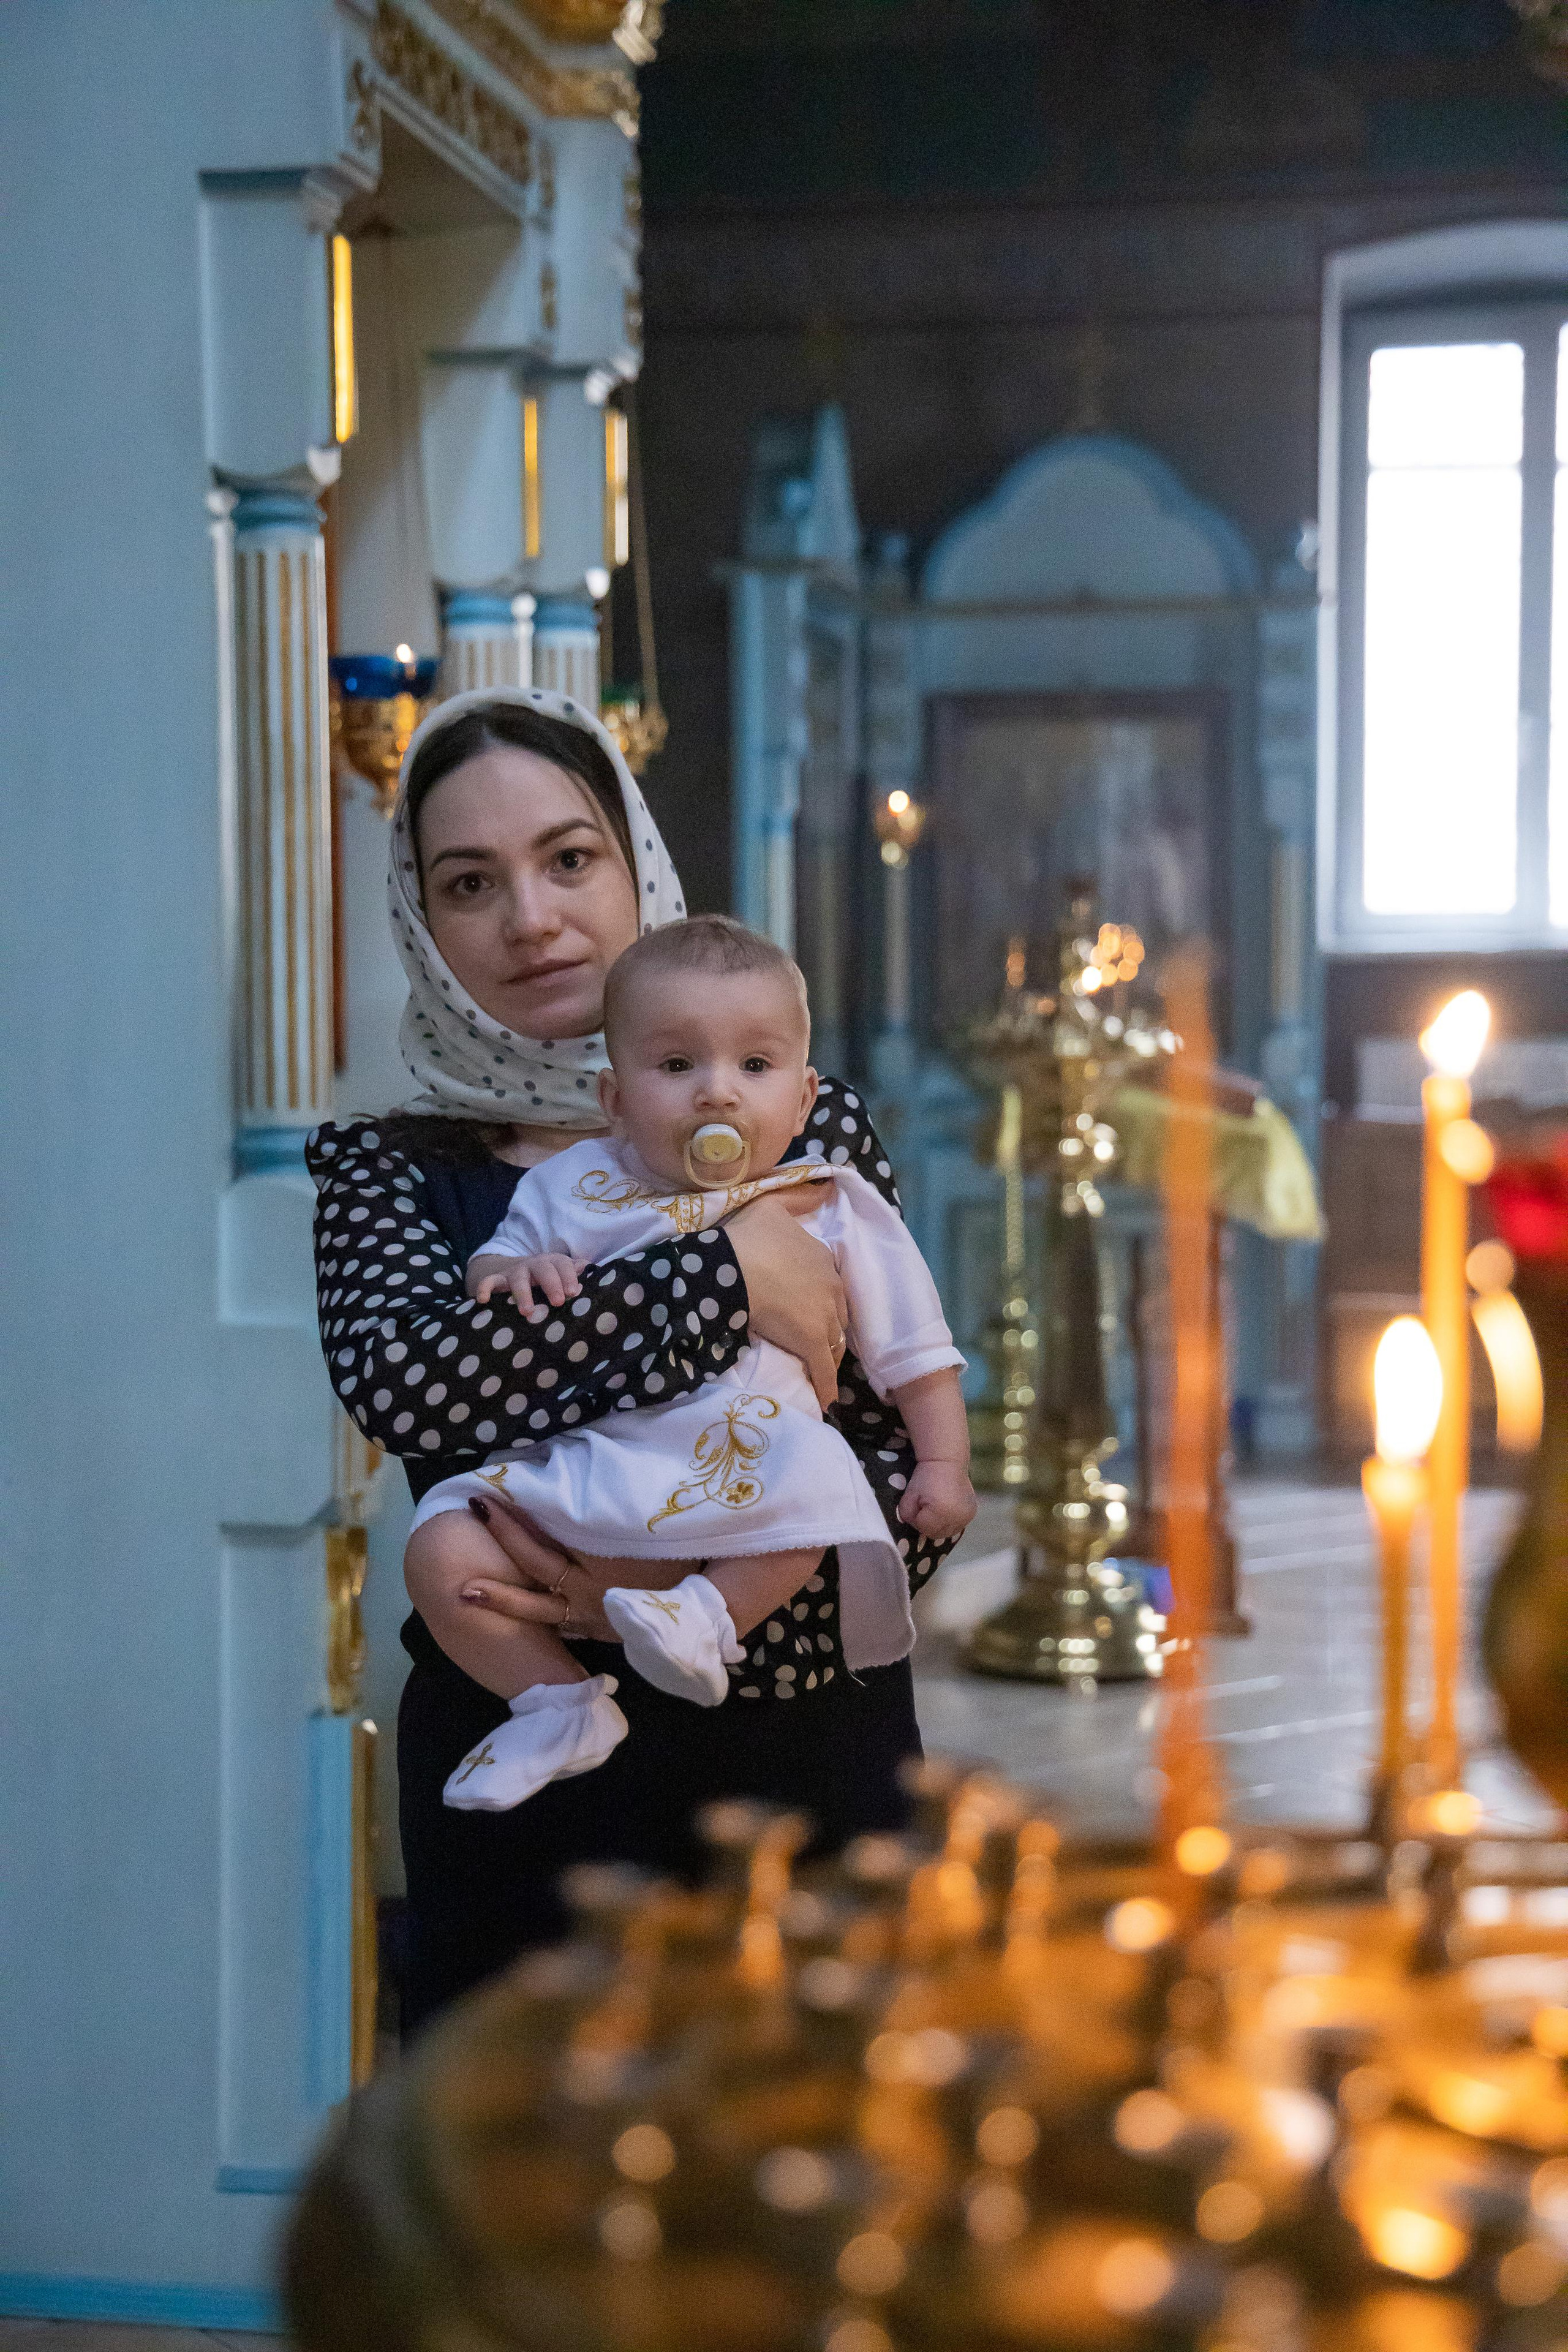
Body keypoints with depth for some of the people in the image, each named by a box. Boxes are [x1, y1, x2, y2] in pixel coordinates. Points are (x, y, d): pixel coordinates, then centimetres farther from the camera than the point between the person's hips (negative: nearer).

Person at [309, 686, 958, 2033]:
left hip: (813, 1763, 1)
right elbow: (404, 1375, -18)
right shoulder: (385, 1170, 5)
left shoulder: (811, 1133, 4)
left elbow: (916, 1481, -2)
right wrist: (726, 1279, -18)